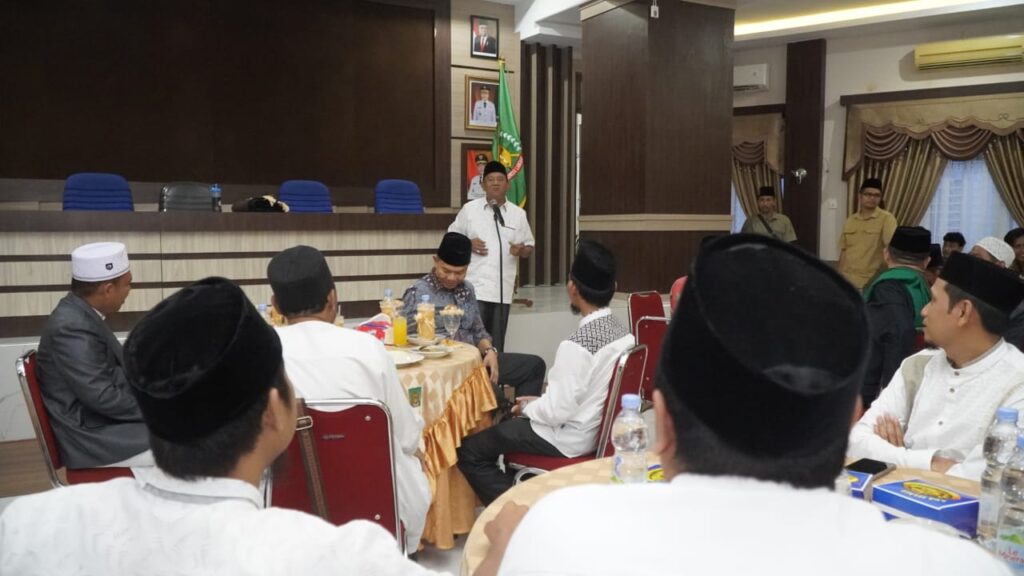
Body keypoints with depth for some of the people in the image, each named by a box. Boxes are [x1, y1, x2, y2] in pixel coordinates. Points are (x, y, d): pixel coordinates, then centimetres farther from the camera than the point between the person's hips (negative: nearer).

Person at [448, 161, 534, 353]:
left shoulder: (518, 214, 9)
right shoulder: (469, 209, 4)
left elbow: (529, 247, 14)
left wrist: (522, 250, -9)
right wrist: (468, 244, -9)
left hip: (502, 290, 2)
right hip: (475, 288, -2)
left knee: (496, 344, 7)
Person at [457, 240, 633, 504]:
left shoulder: (576, 344, -28)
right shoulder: (623, 332, -3)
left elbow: (557, 411, -24)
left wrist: (527, 407, -4)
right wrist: (539, 401, 9)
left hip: (570, 438, -9)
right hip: (598, 428, 9)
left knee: (470, 450, -1)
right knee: (510, 425, 29)